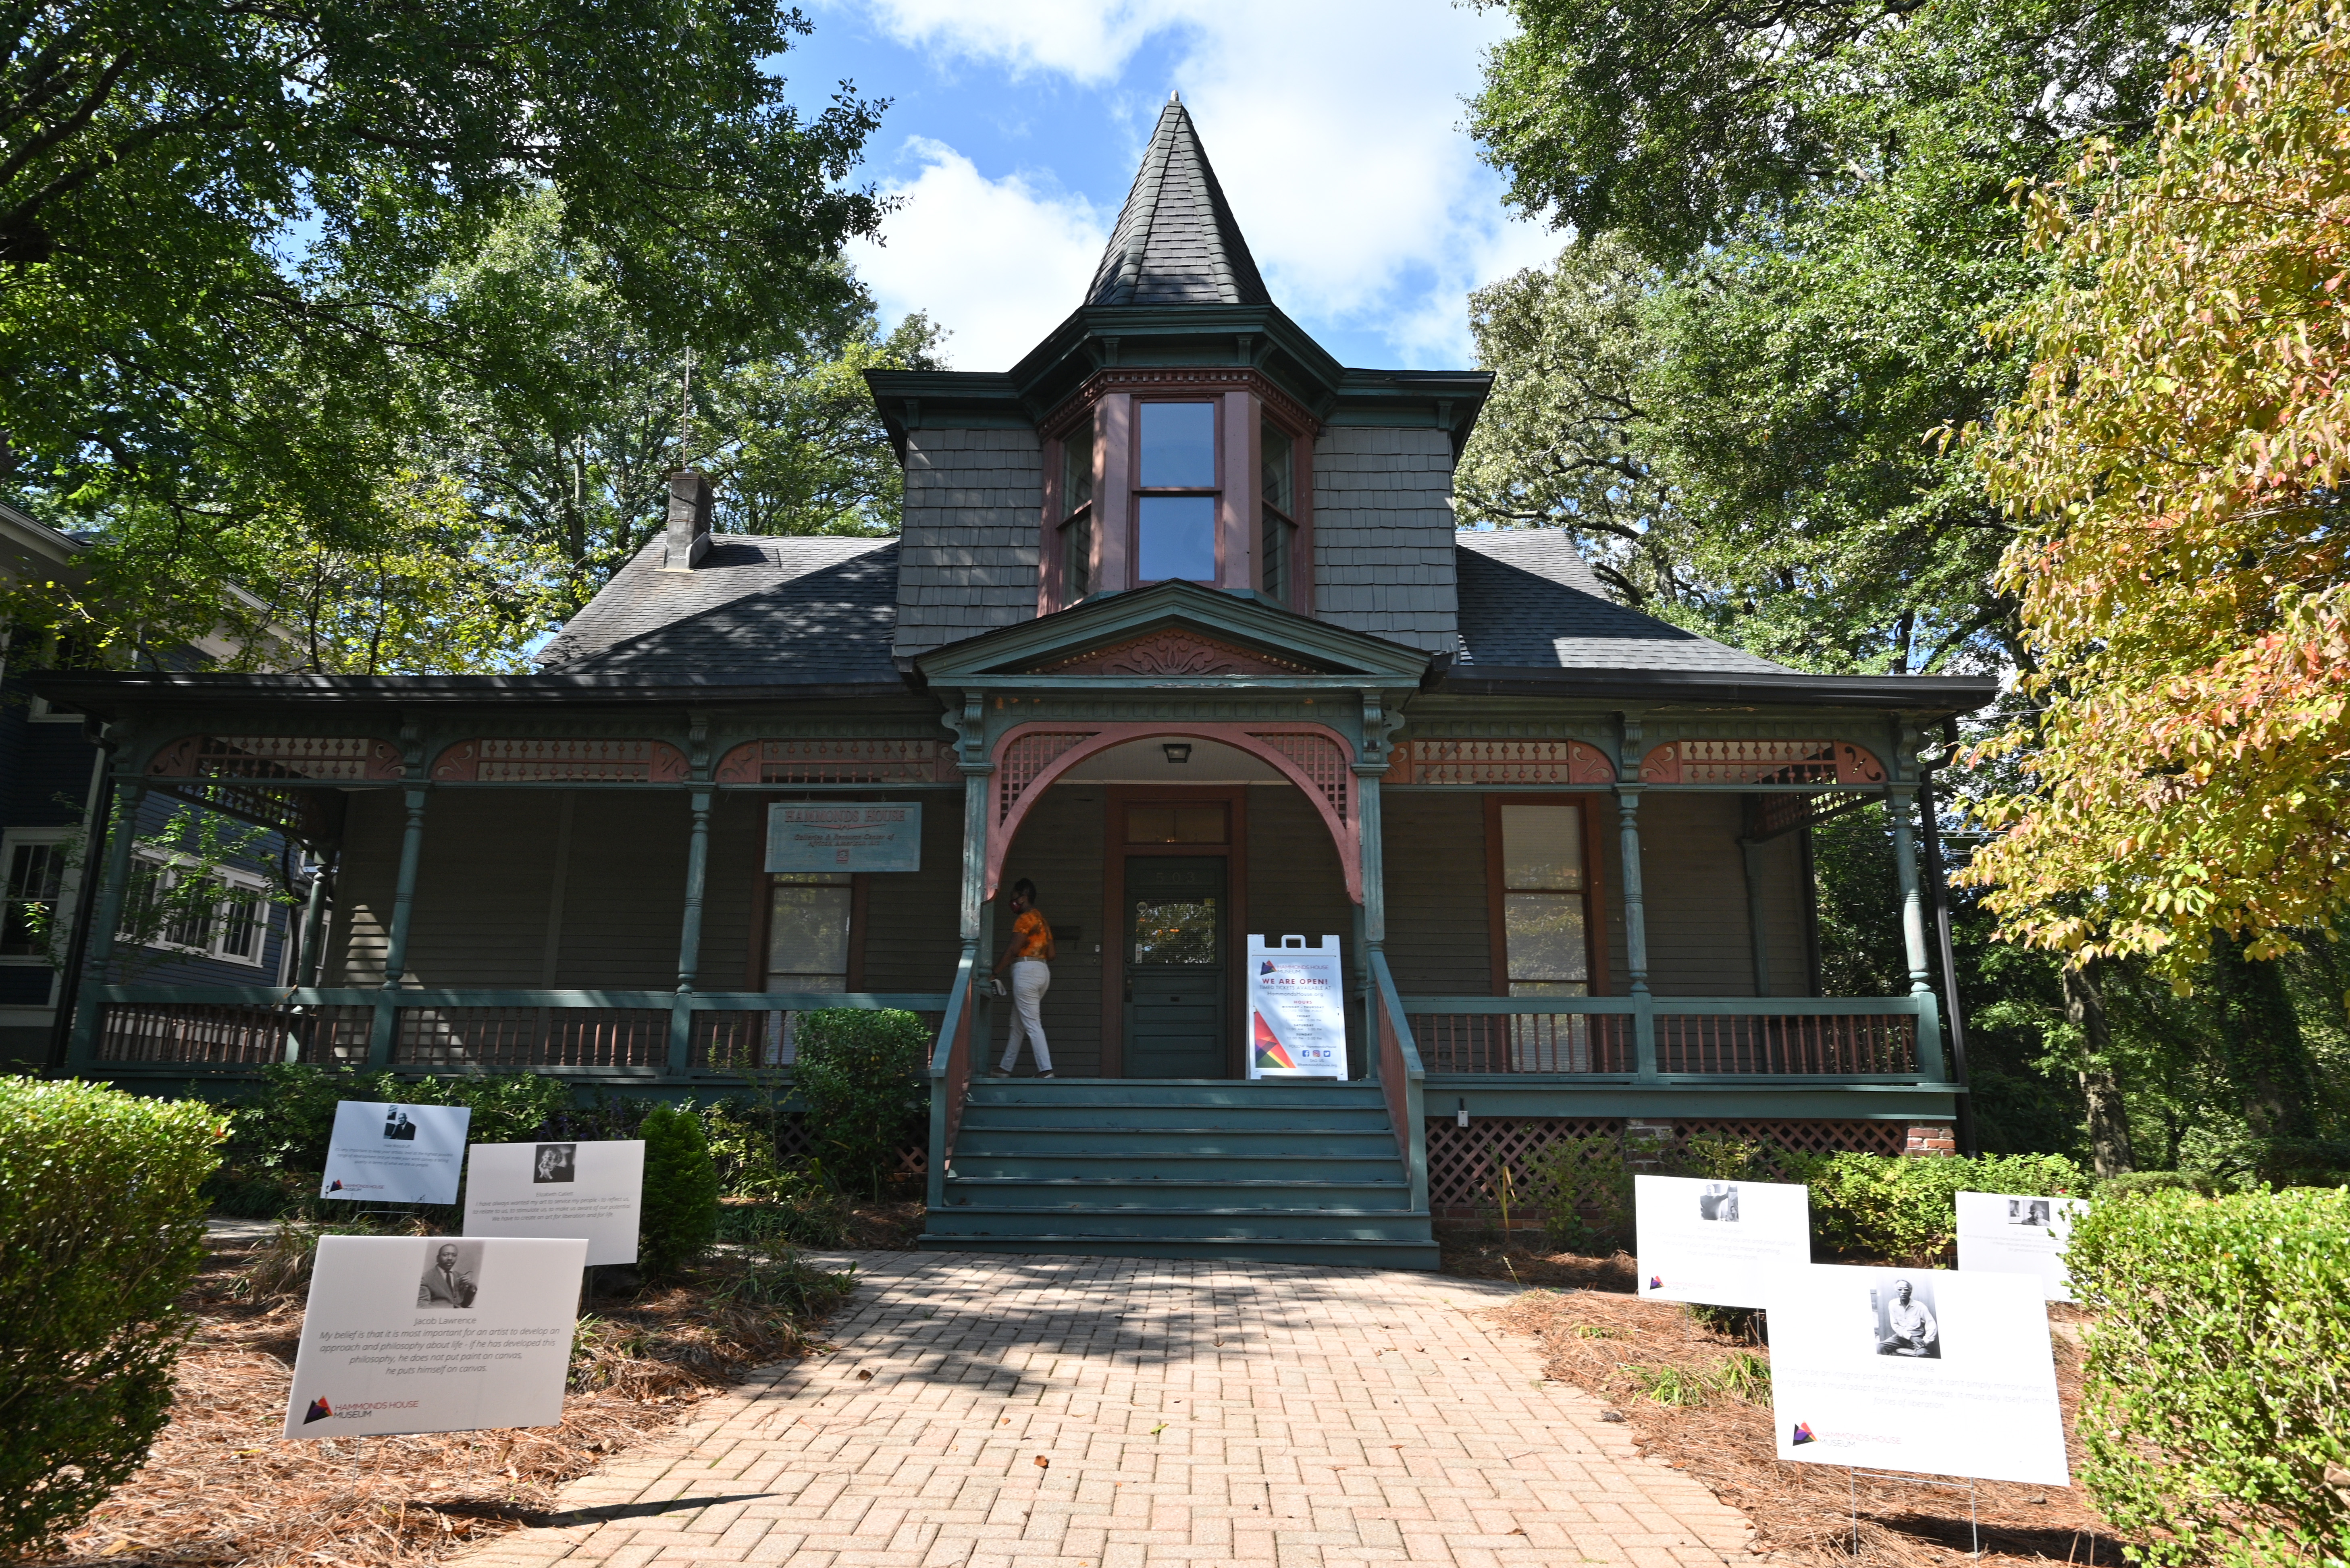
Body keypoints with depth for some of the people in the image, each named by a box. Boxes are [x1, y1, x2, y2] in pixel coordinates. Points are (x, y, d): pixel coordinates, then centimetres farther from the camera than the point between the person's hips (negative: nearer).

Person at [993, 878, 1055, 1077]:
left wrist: (995, 973, -8)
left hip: (1025, 971, -10)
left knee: (1032, 1024, -10)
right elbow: (1051, 954, 16)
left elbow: (1012, 950, -13)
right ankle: (1006, 1067, 22)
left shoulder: (1024, 919, -8)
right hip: (1043, 970, 10)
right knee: (1017, 1023, 16)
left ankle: (1046, 1070, -17)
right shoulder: (1041, 919, 19)